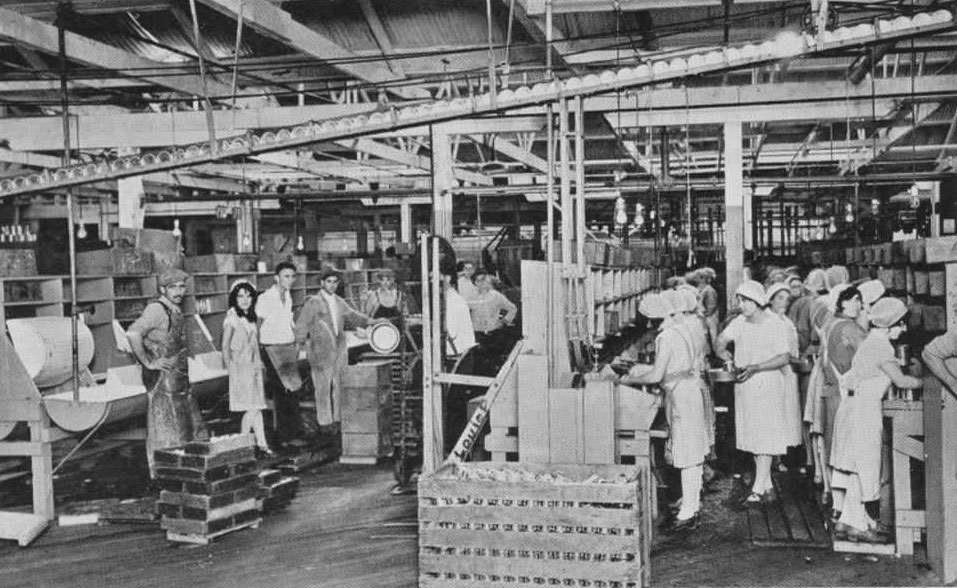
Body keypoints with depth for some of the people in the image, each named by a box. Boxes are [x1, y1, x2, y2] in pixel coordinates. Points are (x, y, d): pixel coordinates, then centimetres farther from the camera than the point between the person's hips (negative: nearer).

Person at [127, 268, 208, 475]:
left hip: (180, 379, 10)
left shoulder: (176, 310, 14)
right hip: (163, 379, -10)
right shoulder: (157, 309, -16)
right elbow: (132, 333, -29)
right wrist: (148, 362, -23)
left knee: (191, 425, 15)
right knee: (166, 429, -4)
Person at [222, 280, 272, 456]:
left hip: (254, 366, 6)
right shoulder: (231, 318, -7)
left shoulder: (252, 318, 11)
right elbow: (225, 347, -6)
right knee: (252, 409, -8)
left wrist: (259, 363, 9)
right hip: (240, 367, -6)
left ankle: (262, 443, 8)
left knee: (257, 407, 5)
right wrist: (230, 368, -8)